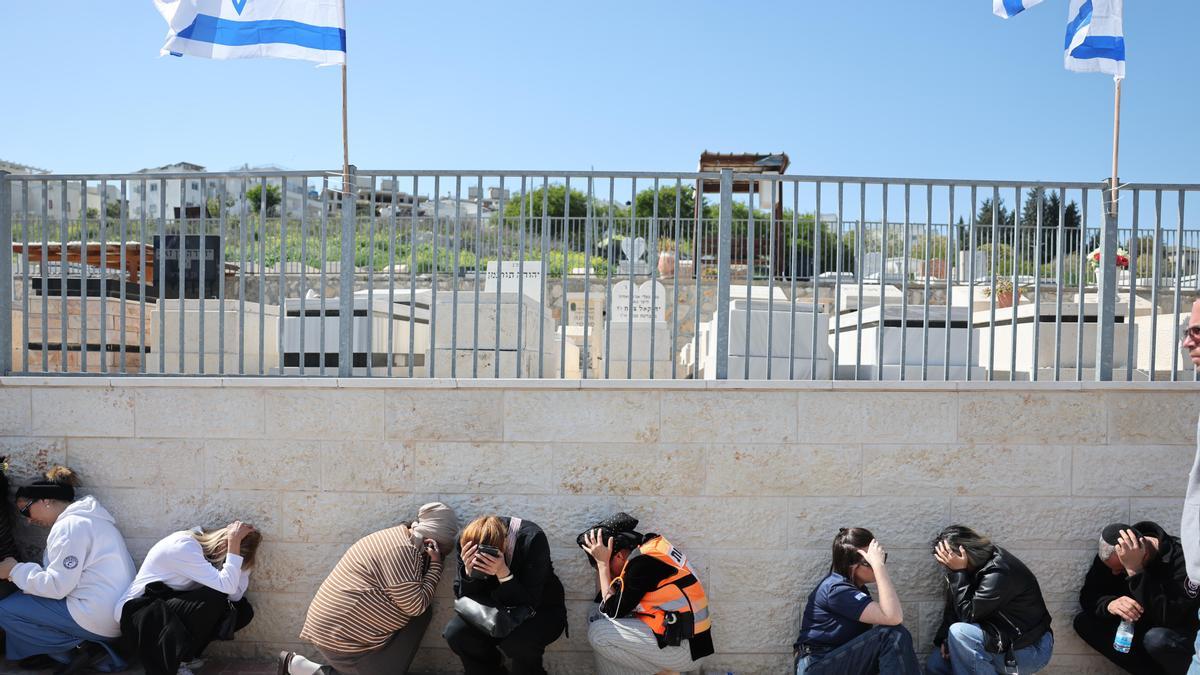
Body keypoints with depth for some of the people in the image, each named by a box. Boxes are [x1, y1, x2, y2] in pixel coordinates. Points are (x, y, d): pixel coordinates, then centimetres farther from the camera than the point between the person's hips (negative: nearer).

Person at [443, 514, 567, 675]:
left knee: (519, 644, -33)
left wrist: (503, 573, -42)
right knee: (454, 633, -20)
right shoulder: (468, 541, -18)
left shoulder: (532, 539, -29)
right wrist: (468, 571, -33)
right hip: (497, 605, 4)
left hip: (541, 609, -4)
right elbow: (463, 597, -13)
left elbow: (531, 603, -28)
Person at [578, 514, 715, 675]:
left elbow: (612, 611, -9)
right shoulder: (649, 544, 7)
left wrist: (602, 563, -7)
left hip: (683, 650, -9)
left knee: (598, 633, -11)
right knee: (598, 615, 7)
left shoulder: (643, 562, -20)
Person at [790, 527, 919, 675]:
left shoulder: (856, 585, 11)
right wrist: (878, 565, -29)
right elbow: (893, 617, -28)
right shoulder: (838, 590, -19)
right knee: (895, 635, -20)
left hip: (844, 660, 9)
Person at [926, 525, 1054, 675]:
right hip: (1004, 641, 9)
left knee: (959, 633, -29)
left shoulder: (998, 573, -27)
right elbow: (953, 609, 2)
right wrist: (945, 639, -12)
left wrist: (958, 572, -26)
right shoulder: (975, 568, 0)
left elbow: (968, 614, -25)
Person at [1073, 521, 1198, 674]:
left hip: (1185, 634, -5)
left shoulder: (1180, 558, -27)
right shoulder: (1111, 554, -11)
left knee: (1156, 639, -36)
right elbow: (1087, 596, -11)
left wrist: (1135, 570, -40)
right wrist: (1109, 604, -33)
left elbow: (1167, 619, -35)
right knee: (1083, 622, -13)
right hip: (1142, 629, 5)